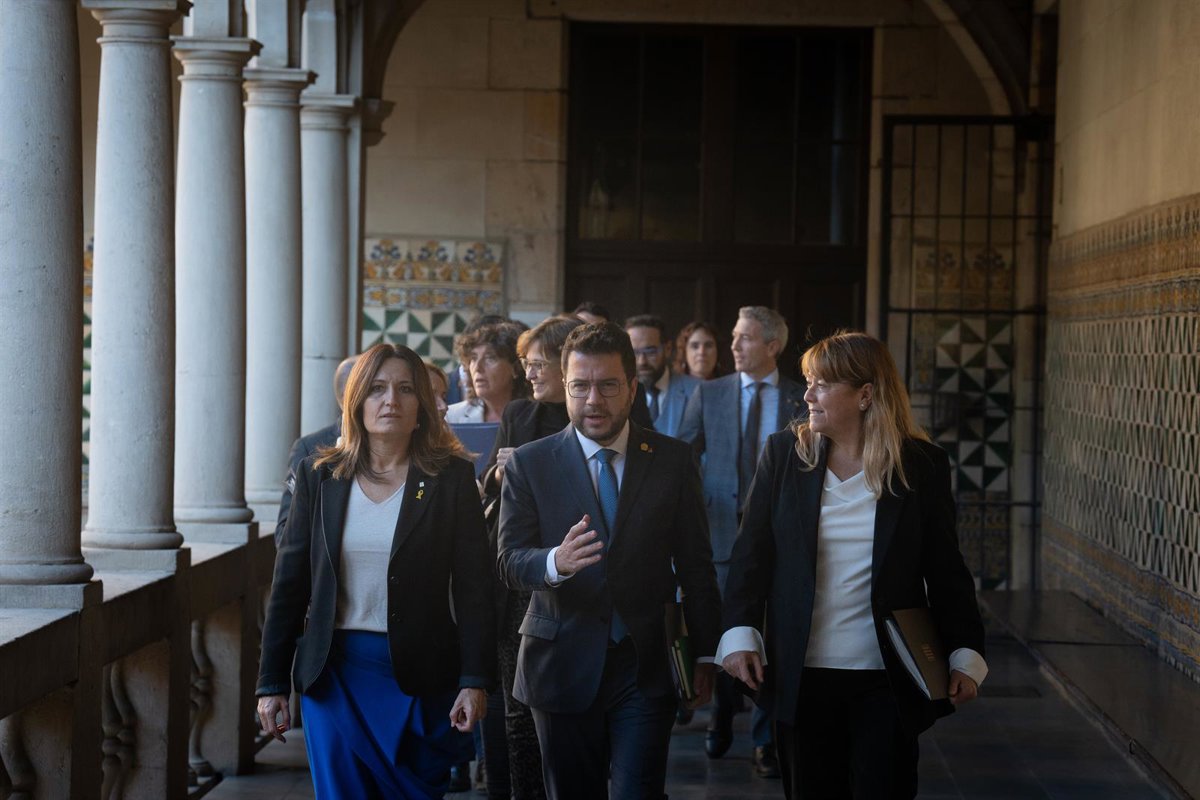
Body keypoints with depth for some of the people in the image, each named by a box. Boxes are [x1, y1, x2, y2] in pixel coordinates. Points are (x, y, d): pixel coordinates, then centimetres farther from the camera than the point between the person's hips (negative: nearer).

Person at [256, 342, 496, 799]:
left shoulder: (451, 477, 0)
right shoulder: (319, 476, 5)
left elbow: (472, 587, -3)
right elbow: (290, 584, 7)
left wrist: (474, 681, -10)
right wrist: (271, 682, 4)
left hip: (419, 675, -1)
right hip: (335, 672, 1)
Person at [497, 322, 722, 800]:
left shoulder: (673, 461, 3)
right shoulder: (529, 465, 1)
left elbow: (696, 564, 6)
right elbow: (510, 562, -6)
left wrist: (704, 653, 5)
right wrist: (556, 562, -28)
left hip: (646, 666, 0)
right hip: (563, 666, 1)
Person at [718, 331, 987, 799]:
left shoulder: (923, 466, -1)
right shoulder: (784, 455, 1)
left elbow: (946, 571, 3)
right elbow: (751, 554, 3)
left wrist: (965, 655, -4)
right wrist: (739, 633, -8)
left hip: (887, 681, -1)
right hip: (801, 676, 1)